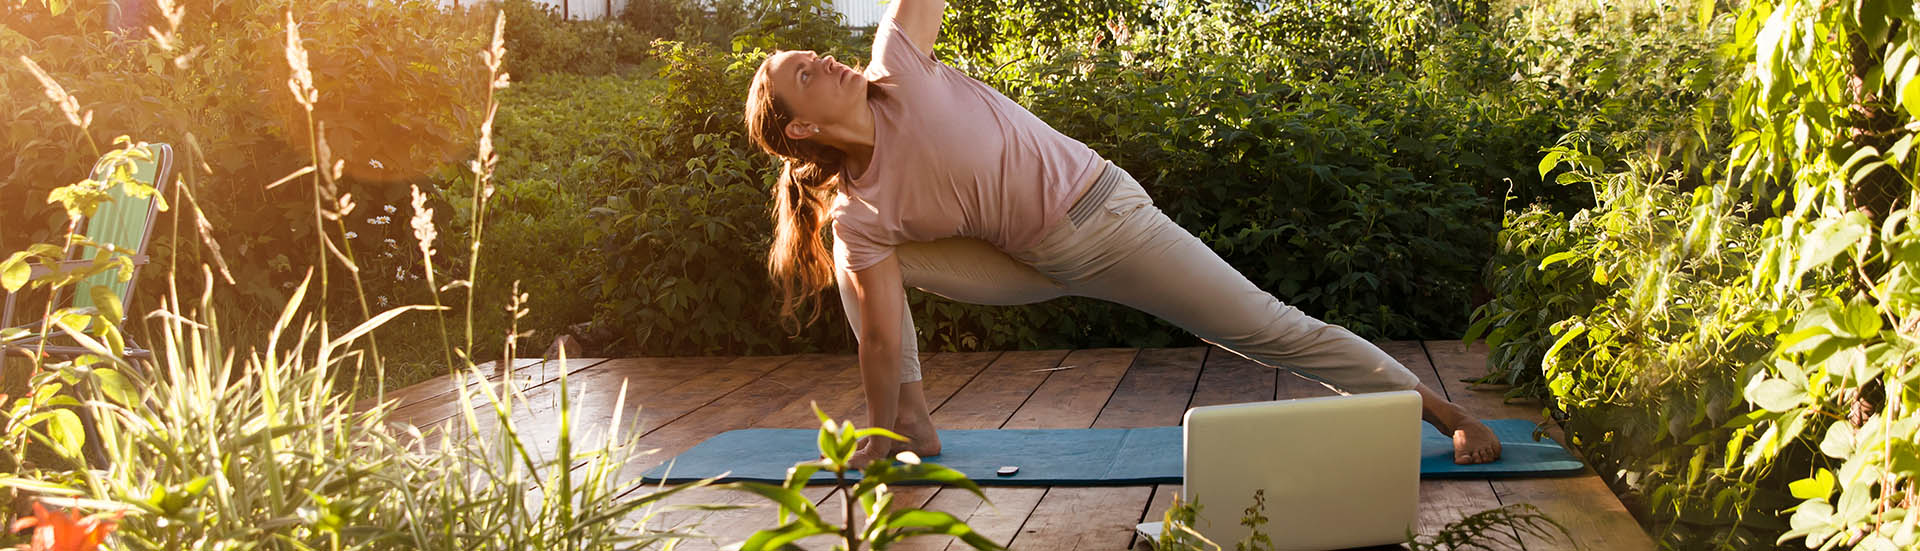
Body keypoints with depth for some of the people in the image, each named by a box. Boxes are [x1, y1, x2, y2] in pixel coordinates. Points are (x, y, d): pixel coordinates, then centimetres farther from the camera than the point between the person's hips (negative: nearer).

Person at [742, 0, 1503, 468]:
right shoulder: (854, 217, -11)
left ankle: (1443, 412, 10)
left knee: (1273, 330, -3)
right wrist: (879, 440, -5)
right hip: (1032, 262, 3)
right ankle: (915, 424, 4)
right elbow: (881, 337, -7)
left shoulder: (895, 70, -17)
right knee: (858, 259, -5)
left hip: (1100, 215, -3)